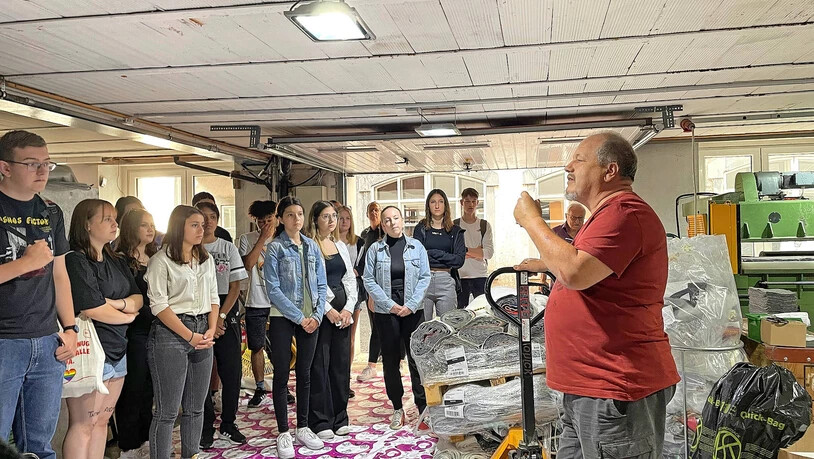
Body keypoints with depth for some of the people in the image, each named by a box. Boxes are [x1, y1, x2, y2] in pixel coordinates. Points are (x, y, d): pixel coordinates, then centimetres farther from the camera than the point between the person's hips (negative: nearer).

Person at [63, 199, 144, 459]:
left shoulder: (117, 262, 14)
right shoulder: (75, 261, -11)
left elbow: (138, 299, 9)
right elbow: (92, 310, -18)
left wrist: (118, 304, -13)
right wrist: (127, 316, -2)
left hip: (117, 350, 8)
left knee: (102, 421, 13)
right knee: (83, 426, -1)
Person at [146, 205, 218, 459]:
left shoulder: (206, 259, 13)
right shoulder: (161, 260, -6)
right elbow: (159, 305, -12)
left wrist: (211, 331, -2)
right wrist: (190, 336, -14)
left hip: (203, 335, 6)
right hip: (171, 334, -6)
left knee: (195, 407, 12)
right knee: (167, 411, -2)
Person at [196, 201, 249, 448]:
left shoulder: (229, 248, 8)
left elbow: (235, 286, 3)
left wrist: (221, 316, -9)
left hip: (227, 314, 2)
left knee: (232, 370, 2)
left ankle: (228, 425, 17)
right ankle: (206, 427, 14)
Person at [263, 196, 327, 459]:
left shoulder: (312, 246, 8)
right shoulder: (275, 248, -5)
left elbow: (321, 284, 8)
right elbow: (273, 289, -12)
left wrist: (317, 315, -5)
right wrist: (299, 318, -14)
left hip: (311, 319, 4)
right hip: (283, 319, -4)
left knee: (305, 373, 11)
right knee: (282, 374, 3)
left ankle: (303, 428, 23)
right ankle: (283, 434, 12)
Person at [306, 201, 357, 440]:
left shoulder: (341, 246, 15)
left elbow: (350, 279, 12)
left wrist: (349, 308, 0)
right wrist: (328, 310, -13)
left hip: (343, 311, 6)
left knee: (342, 363, 8)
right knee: (319, 365, -2)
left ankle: (340, 418, 19)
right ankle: (321, 421, 8)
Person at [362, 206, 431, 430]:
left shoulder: (416, 247, 5)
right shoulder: (375, 249, 3)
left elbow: (425, 278, 2)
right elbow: (369, 280, -1)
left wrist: (410, 305, -8)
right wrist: (390, 305, -9)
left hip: (413, 310, 0)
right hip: (386, 311, 0)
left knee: (417, 359, -2)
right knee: (390, 360, 6)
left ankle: (423, 408, 6)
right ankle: (397, 408, 18)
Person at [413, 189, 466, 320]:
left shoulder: (455, 231, 11)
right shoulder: (420, 229, 8)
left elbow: (460, 260, 1)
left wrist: (433, 253, -3)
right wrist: (448, 258, -3)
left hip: (446, 281, 1)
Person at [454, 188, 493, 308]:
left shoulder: (485, 225, 9)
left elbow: (490, 252, -2)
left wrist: (465, 250, -6)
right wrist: (477, 252, -6)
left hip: (480, 276, 1)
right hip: (460, 276, -1)